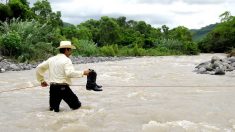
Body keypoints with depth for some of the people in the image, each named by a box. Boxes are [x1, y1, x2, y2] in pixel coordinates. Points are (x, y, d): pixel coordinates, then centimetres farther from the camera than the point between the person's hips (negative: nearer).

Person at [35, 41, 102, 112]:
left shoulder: (51, 59, 12)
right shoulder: (66, 60, -8)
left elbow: (39, 68, 18)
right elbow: (70, 73, -23)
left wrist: (42, 80, 26)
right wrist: (83, 72, -16)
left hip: (53, 87, 5)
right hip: (63, 88, -5)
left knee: (53, 107, 18)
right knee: (77, 105, 11)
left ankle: (54, 105, -4)